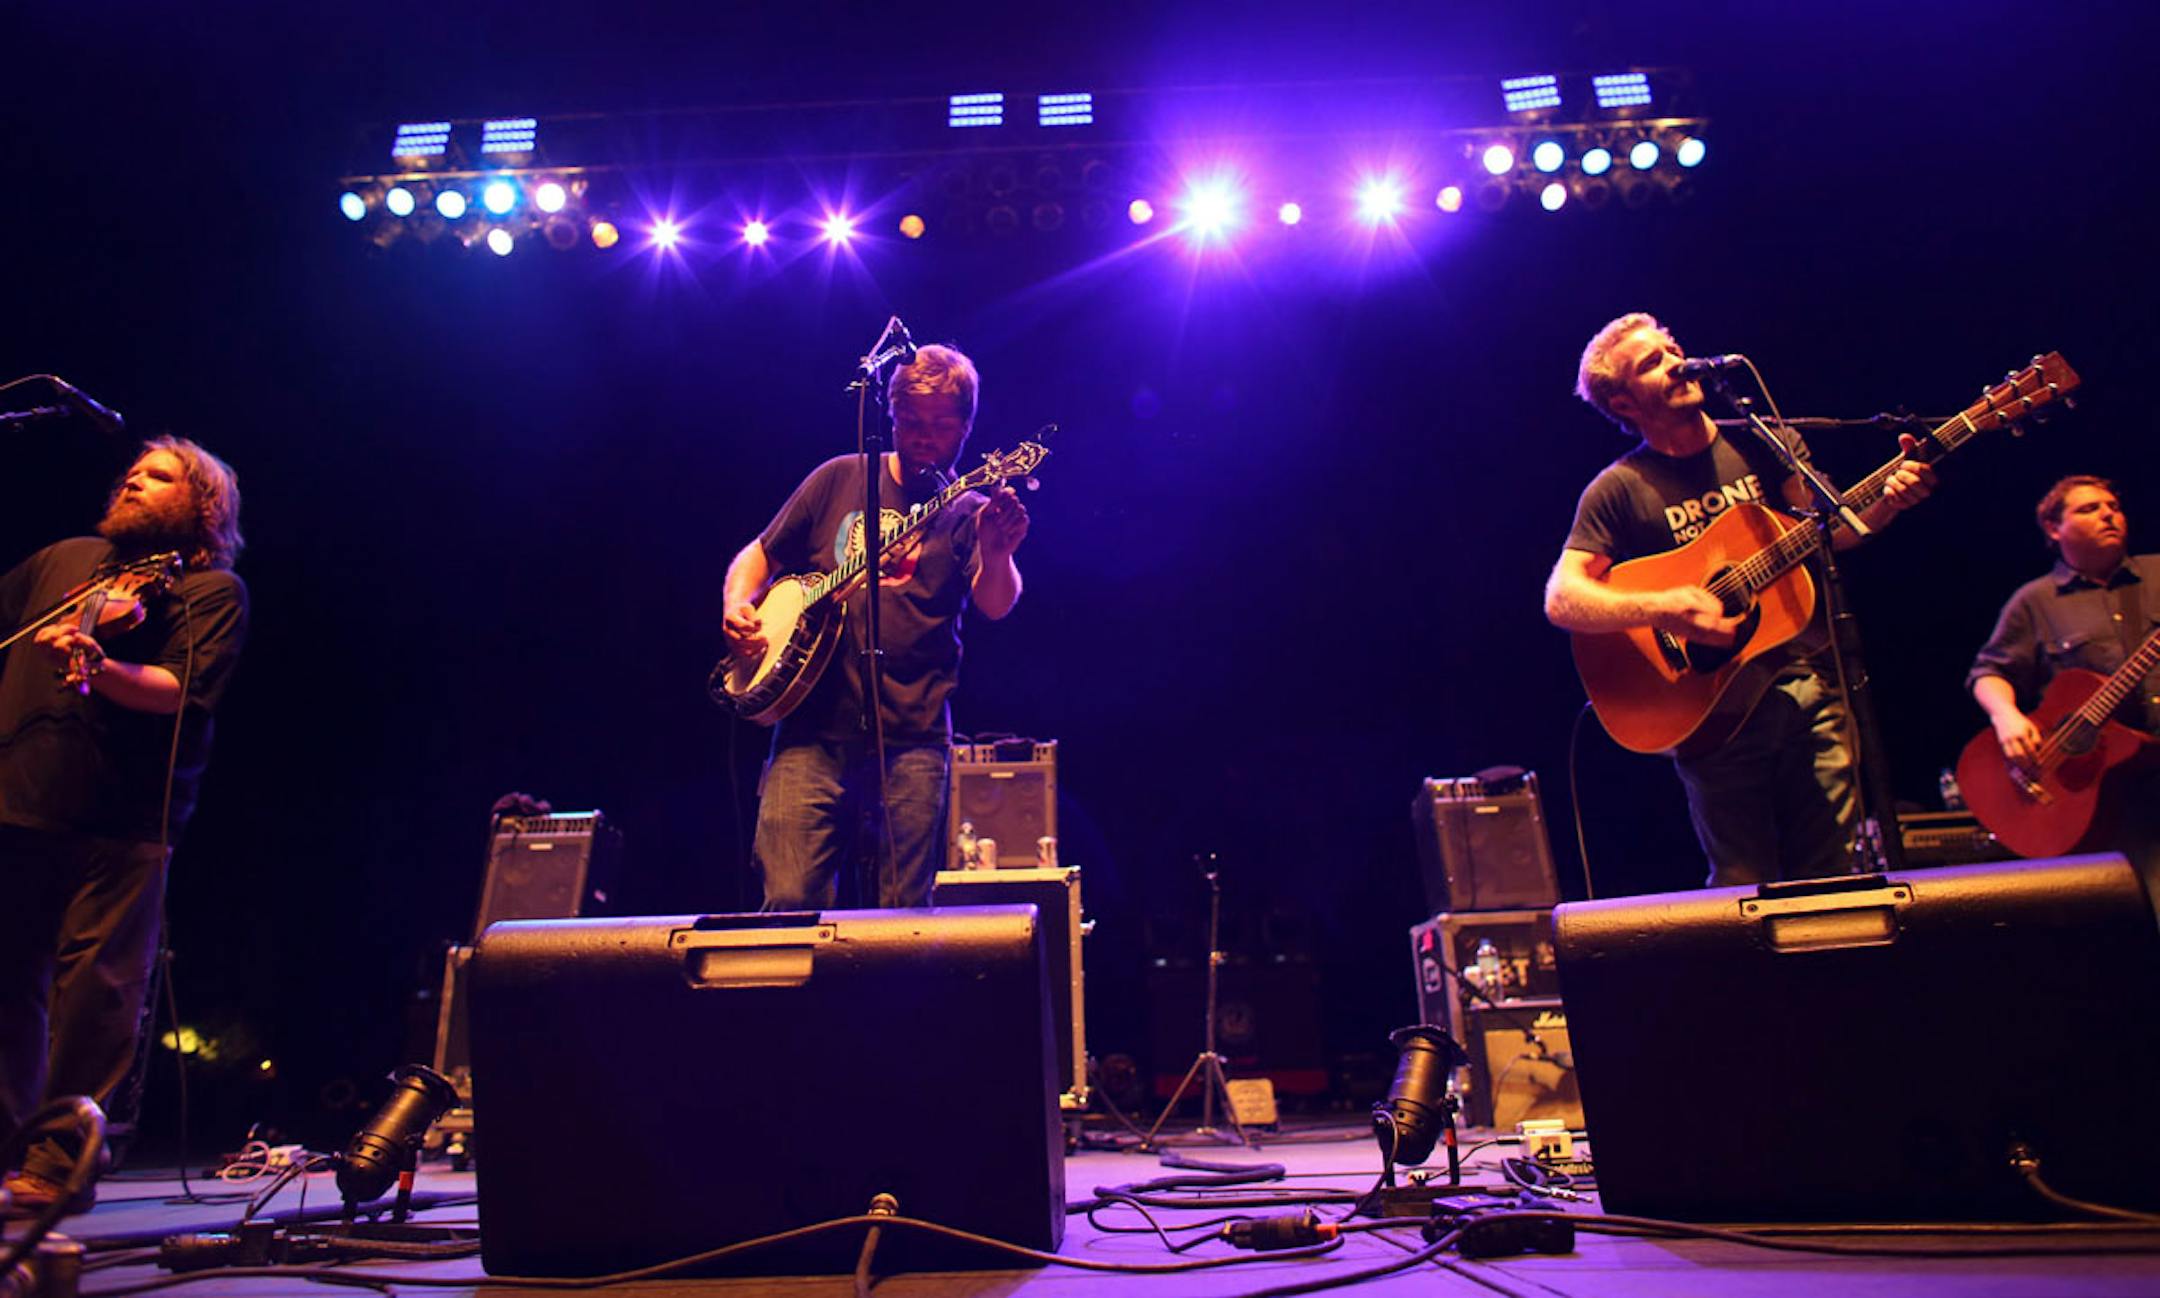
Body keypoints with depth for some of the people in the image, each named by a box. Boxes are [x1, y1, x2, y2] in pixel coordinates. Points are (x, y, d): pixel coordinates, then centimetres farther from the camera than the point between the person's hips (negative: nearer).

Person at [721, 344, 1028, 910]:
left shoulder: (970, 513, 6)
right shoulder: (841, 479, 13)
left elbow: (995, 605, -11)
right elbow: (762, 553, 20)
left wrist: (997, 554, -32)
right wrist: (738, 603, 0)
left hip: (913, 738, -1)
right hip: (813, 726, 1)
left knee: (903, 914, -1)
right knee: (790, 899, -8)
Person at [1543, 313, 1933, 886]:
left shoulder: (1761, 443, 9)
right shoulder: (1621, 489, -3)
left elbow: (1828, 529, 9)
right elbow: (1560, 599, -10)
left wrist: (1887, 502, -11)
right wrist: (1661, 610, -24)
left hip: (1808, 682, 3)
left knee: (1831, 874, 3)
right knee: (1746, 892, 0)